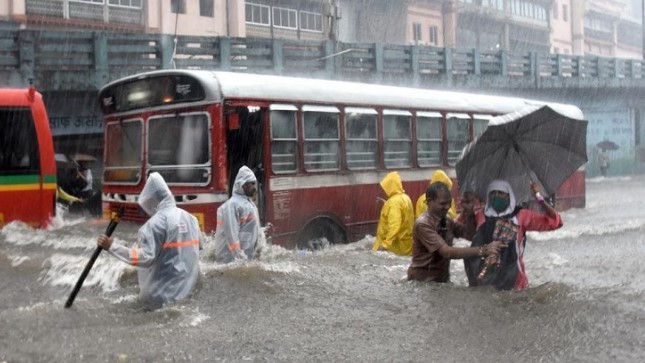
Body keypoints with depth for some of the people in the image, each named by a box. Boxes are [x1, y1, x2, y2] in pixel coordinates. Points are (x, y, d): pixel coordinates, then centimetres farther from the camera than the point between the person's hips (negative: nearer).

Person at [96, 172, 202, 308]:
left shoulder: (157, 222, -18)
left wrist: (111, 247, -22)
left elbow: (145, 257, -25)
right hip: (189, 285, 7)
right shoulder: (190, 217, 4)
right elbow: (199, 244, 17)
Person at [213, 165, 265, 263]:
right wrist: (240, 258, -22)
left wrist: (260, 248, 14)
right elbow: (231, 234, -20)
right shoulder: (233, 205, -14)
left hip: (249, 257, 10)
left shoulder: (250, 204, 17)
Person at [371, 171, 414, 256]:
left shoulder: (394, 201, -19)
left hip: (396, 246, -10)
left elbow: (394, 226, -28)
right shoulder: (405, 198, 11)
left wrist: (385, 244, -31)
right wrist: (386, 204, 22)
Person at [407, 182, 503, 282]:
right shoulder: (423, 224, -21)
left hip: (442, 279, 7)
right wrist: (483, 250, -34)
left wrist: (469, 212, -8)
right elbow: (447, 252, -29)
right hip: (422, 281, -7)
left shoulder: (446, 219, 4)